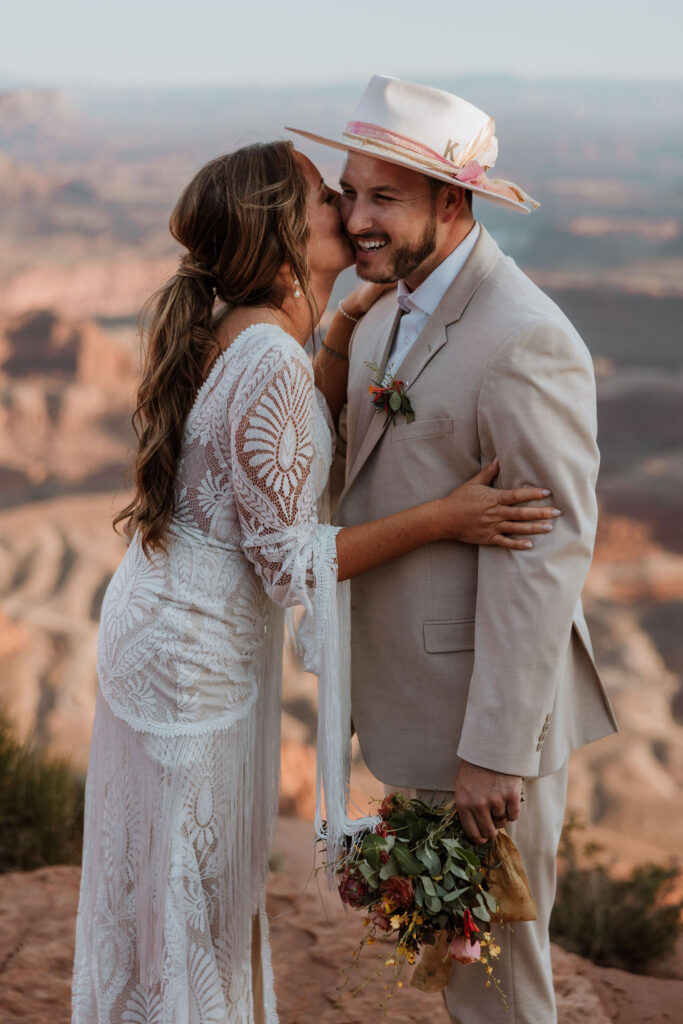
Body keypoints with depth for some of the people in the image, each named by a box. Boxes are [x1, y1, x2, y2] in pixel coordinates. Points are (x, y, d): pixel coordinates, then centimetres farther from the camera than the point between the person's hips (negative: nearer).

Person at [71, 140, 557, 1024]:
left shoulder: (224, 328, 1)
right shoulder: (270, 360, -27)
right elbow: (288, 559, -22)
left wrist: (342, 332, 10)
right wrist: (444, 519, -20)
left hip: (161, 618, 9)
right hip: (200, 653, -9)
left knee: (164, 873, 25)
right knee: (196, 888, 10)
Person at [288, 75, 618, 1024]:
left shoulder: (523, 342, -24)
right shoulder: (395, 313, 7)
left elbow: (545, 556, -24)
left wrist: (495, 750, -24)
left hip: (488, 703, -9)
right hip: (415, 684, 9)